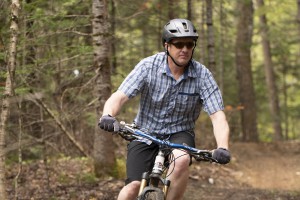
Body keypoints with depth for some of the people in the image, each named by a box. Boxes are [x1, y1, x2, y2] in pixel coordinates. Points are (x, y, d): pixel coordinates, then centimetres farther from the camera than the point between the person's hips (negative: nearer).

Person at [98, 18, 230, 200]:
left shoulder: (202, 75, -14)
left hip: (180, 134, 0)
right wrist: (107, 116, -46)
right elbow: (119, 97, -23)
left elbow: (218, 116, -20)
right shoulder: (148, 66, -15)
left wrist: (223, 148, -39)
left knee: (181, 159, -34)